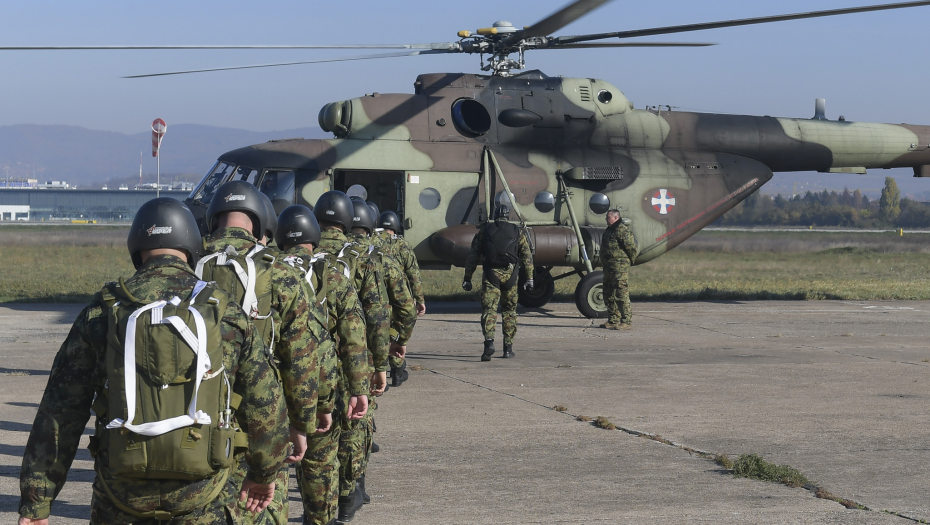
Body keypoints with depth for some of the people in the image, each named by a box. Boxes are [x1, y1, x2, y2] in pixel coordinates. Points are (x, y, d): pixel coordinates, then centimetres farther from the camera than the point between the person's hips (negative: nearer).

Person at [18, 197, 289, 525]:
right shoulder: (226, 313, -1)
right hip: (200, 497, 0)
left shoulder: (103, 313, -1)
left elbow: (59, 414, -3)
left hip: (122, 489, 0)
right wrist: (264, 472, 19)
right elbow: (266, 402, 3)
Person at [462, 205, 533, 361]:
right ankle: (508, 347, 15)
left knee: (488, 309, -5)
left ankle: (489, 341, -26)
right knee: (509, 310, 15)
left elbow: (472, 256, 8)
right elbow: (527, 256, 7)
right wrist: (529, 278, 9)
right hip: (510, 275, 1)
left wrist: (467, 278, 12)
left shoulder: (485, 231, 10)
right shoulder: (517, 232, 12)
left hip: (491, 274, -1)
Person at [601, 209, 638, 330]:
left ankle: (627, 321, -9)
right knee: (610, 296, 14)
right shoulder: (610, 230, 17)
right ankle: (613, 321, 21)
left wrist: (629, 262, -4)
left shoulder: (622, 231, -15)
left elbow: (632, 248, -15)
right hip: (609, 268, 11)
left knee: (621, 295, -10)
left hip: (620, 268, -11)